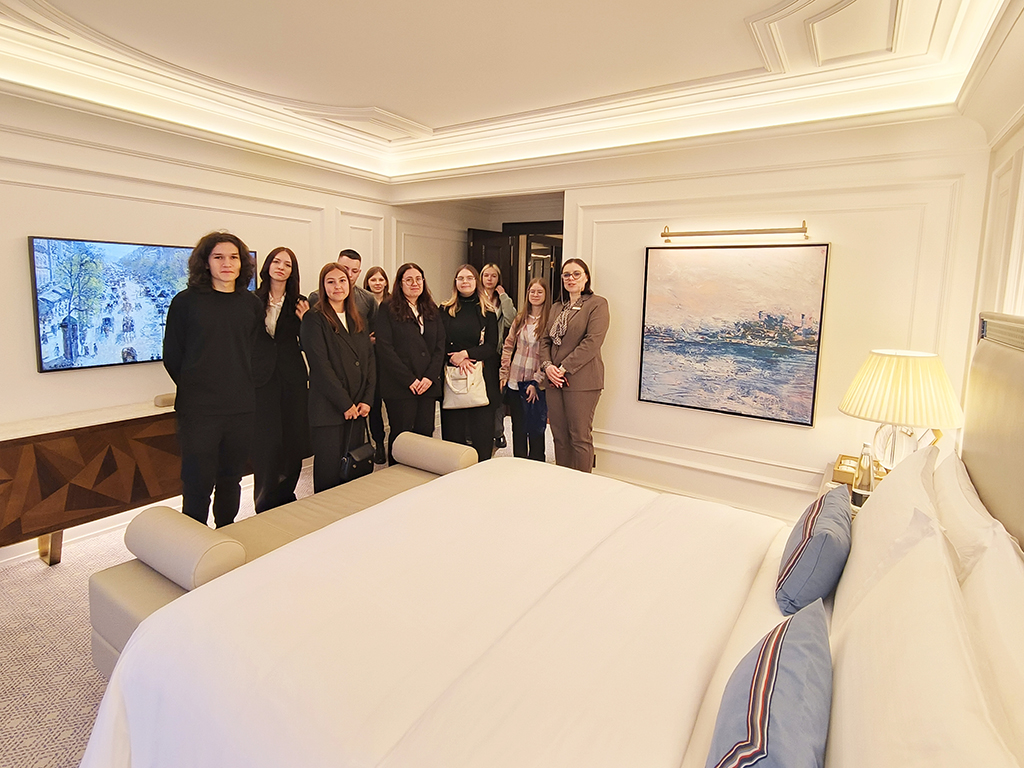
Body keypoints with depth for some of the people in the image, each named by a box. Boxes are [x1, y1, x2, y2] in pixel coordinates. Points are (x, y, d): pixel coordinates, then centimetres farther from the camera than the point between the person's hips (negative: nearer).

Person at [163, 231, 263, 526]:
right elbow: (172, 356, 2)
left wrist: (242, 387, 8)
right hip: (198, 410, -3)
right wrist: (196, 389, 4)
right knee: (198, 484, 1)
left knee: (231, 480, 15)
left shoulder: (252, 304, 6)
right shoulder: (186, 302, -3)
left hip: (241, 408, 3)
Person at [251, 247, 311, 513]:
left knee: (293, 439, 6)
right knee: (266, 443, -2)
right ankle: (266, 506, 13)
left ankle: (286, 498, 23)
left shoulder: (300, 303, 7)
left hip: (292, 379, 2)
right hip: (261, 379, -2)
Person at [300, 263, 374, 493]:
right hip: (328, 409, -5)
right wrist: (345, 403, -13)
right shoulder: (314, 319, -4)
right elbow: (320, 365, -12)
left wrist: (366, 400, -1)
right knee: (329, 473, 1)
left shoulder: (357, 320, 15)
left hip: (356, 408, 6)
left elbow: (369, 359, 11)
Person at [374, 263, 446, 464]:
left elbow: (440, 346, 9)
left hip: (428, 385, 4)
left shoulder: (432, 310, 14)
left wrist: (430, 376, -5)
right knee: (401, 436, 0)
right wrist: (409, 379, -12)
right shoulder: (388, 309, 0)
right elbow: (385, 348, -8)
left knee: (425, 434, 5)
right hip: (400, 386, -4)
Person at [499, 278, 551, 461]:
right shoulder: (520, 319, 9)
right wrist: (504, 374, 4)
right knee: (518, 428, 13)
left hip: (536, 385, -4)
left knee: (536, 429, 5)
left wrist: (536, 381, -15)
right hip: (515, 382, 5)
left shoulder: (550, 320, -7)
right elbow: (508, 346, 11)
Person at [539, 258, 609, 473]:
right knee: (559, 436, 10)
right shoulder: (556, 308, 19)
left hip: (581, 380, -6)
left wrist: (564, 368, -15)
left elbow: (592, 342, -14)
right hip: (555, 381, 6)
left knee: (580, 437, -1)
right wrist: (547, 365, -4)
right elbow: (545, 340, 16)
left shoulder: (597, 304, -3)